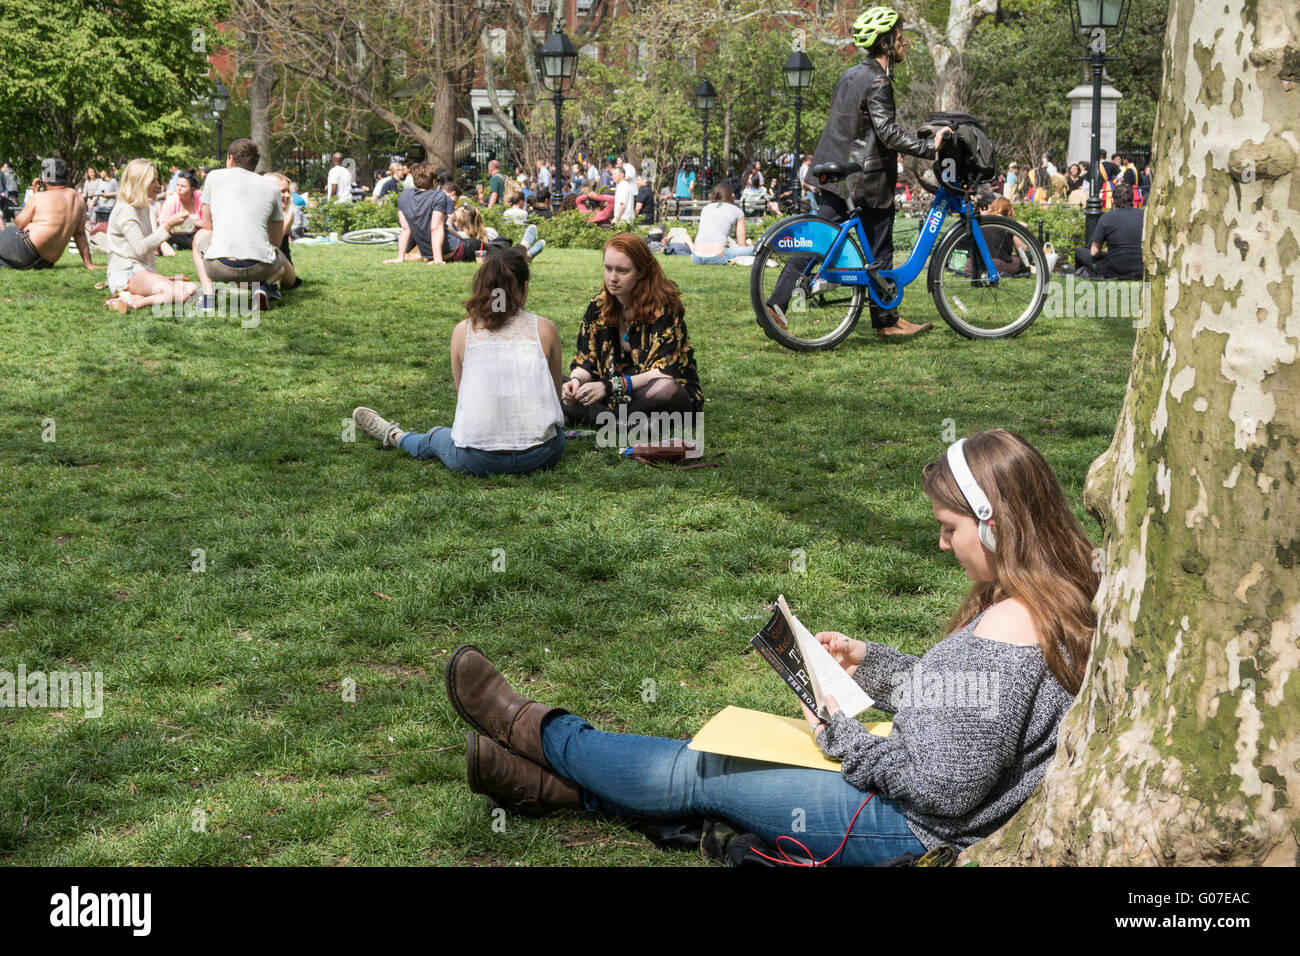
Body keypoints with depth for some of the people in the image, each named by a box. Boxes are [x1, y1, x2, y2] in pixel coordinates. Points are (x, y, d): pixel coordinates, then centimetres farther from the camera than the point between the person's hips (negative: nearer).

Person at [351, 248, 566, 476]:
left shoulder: (462, 332, 2)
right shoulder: (545, 329, 2)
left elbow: (463, 397, 12)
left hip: (478, 460, 1)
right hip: (542, 455, 0)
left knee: (435, 437, 32)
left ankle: (394, 436, 58)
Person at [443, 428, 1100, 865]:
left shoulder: (1008, 627, -29)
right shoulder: (1052, 599, 3)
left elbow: (947, 788, -29)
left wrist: (843, 738, -16)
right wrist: (872, 664, 9)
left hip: (922, 831, -9)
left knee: (700, 777, 0)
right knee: (728, 758, 11)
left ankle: (534, 730, 19)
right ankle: (554, 784, 23)